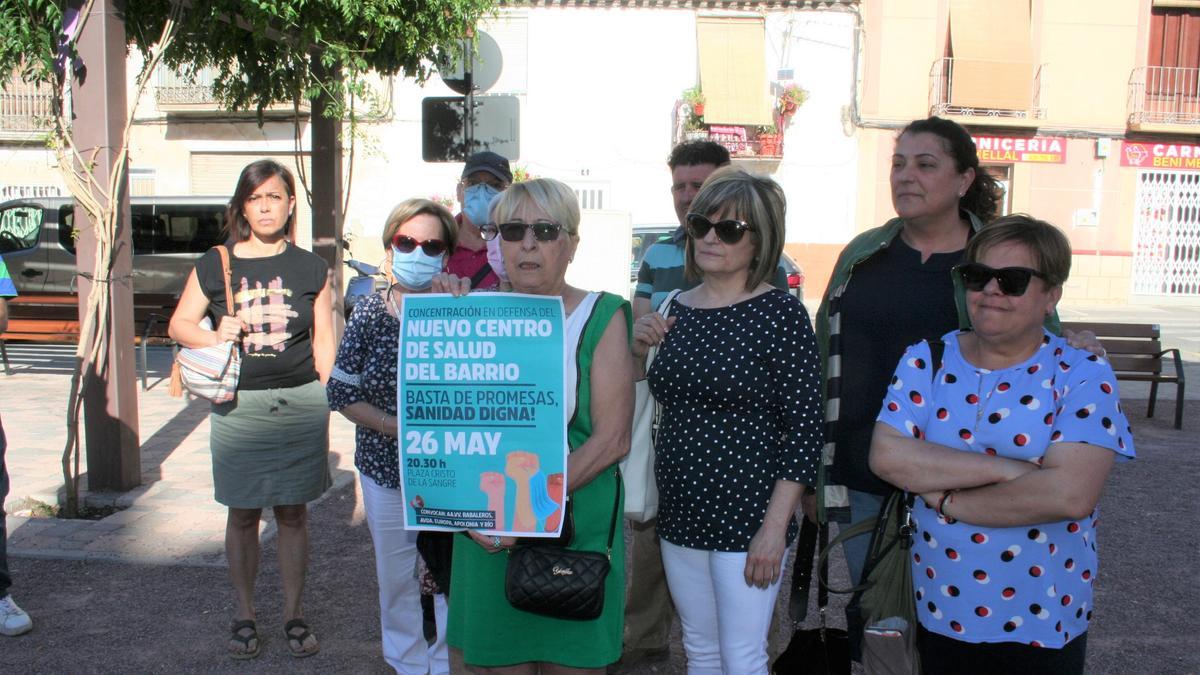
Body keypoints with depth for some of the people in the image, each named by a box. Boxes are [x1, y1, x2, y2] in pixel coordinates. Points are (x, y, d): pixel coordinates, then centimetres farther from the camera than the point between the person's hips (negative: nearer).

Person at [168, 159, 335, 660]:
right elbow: (179, 324, 7)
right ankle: (244, 615, 24)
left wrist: (321, 401, 4)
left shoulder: (310, 268, 4)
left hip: (300, 404, 0)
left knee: (293, 512, 8)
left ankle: (293, 613, 22)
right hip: (238, 407, 0)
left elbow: (323, 340, 7)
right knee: (243, 514, 8)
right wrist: (213, 338, -13)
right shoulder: (214, 265, 2)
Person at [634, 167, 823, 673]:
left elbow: (804, 428, -12)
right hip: (680, 512, 6)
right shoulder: (676, 309, 7)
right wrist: (638, 349, -2)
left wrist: (775, 526, -16)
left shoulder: (781, 314, -11)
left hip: (746, 516, -6)